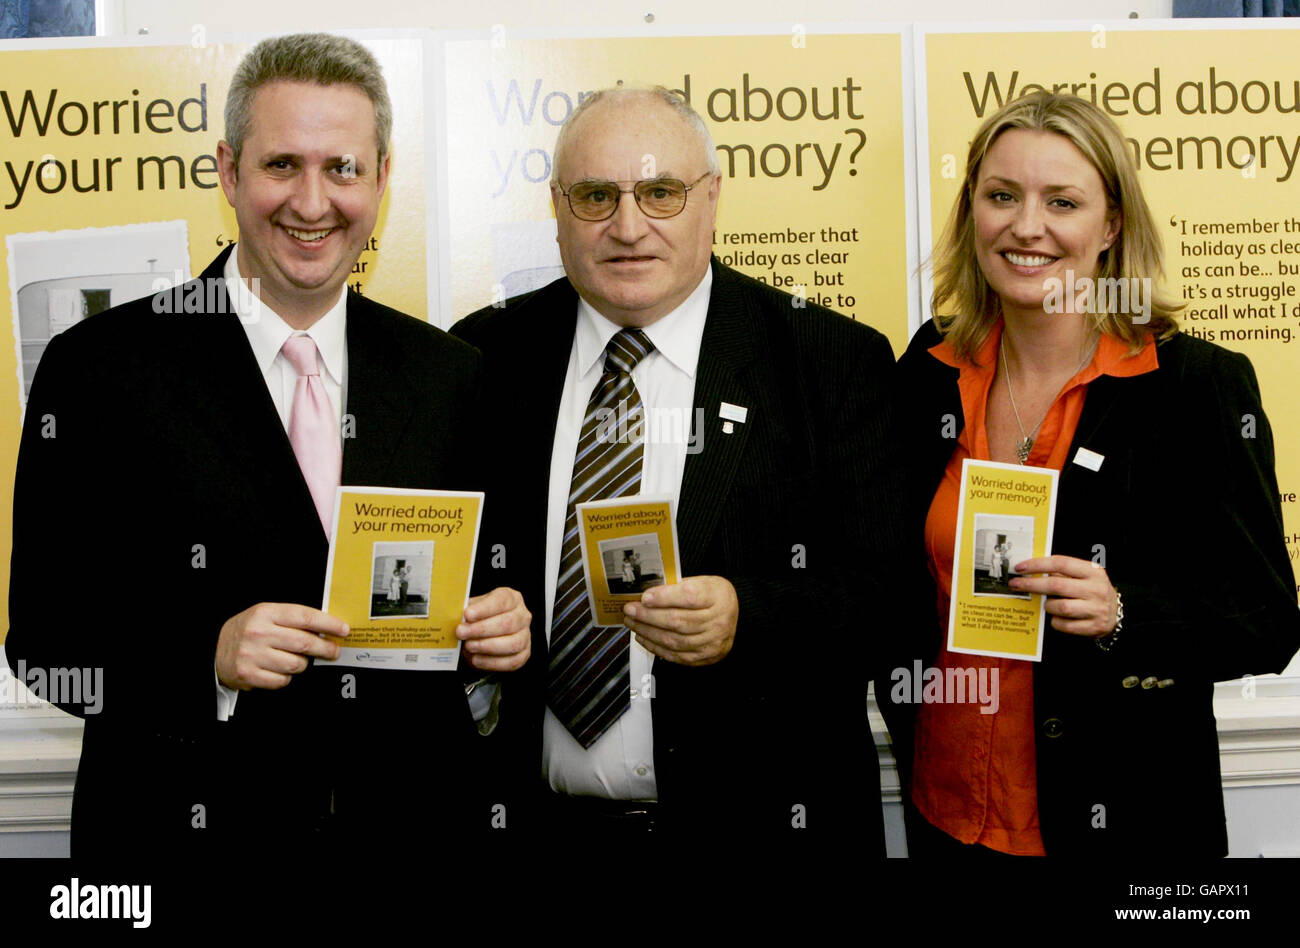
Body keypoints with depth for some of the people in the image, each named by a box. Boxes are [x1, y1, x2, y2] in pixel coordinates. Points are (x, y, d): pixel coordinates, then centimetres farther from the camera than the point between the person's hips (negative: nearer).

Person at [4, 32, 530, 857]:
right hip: (191, 819, -2)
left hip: (416, 812, 3)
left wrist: (499, 628, -12)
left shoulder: (451, 374, 2)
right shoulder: (100, 368, -8)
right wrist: (208, 655, -24)